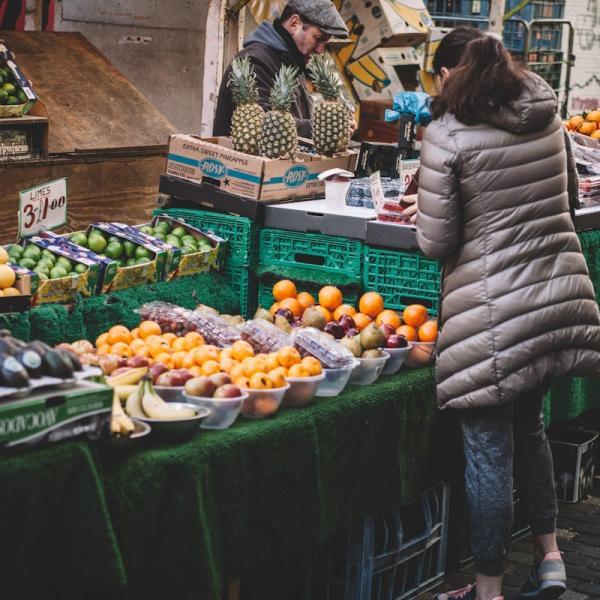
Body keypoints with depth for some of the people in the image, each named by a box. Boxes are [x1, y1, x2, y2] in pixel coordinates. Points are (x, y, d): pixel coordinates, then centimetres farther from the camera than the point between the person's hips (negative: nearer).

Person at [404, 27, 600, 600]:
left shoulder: (446, 135, -12)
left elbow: (437, 243, -12)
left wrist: (425, 216, 9)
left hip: (494, 309, -7)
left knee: (488, 448, 4)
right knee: (528, 425, 25)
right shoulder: (547, 118, 7)